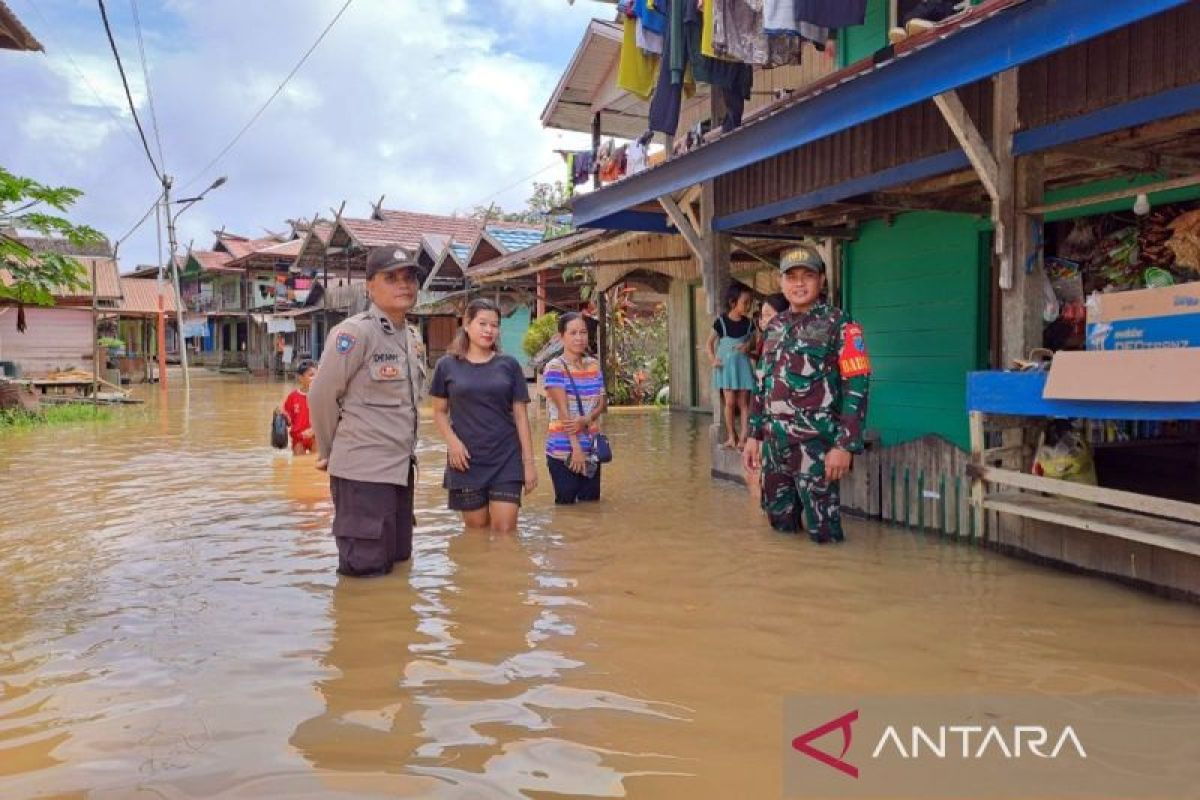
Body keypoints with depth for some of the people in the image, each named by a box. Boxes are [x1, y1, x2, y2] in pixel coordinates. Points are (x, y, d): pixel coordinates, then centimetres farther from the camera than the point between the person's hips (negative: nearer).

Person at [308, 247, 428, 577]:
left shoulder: (414, 337, 10)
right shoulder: (354, 332, -14)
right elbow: (321, 396, -10)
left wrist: (405, 449, 14)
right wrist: (330, 451, 2)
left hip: (401, 468, 8)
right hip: (363, 471, -8)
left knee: (399, 559, 17)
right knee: (366, 571, 0)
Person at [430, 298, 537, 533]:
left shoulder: (509, 365, 4)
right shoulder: (447, 365, 3)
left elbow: (521, 416, 4)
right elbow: (439, 412, 8)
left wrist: (529, 462, 0)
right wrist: (451, 441, -10)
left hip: (506, 459, 0)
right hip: (466, 460, 0)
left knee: (505, 531, -4)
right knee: (476, 529, 8)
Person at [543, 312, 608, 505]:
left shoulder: (593, 365, 10)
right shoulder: (555, 368, -8)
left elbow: (603, 401, 6)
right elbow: (563, 410, -15)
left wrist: (586, 420, -15)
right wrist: (576, 447, -20)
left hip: (592, 448, 5)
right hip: (564, 450, -5)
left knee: (592, 503, 9)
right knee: (566, 504, 1)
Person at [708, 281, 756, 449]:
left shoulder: (749, 323, 1)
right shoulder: (721, 322, -6)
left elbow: (753, 341, 14)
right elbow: (710, 343, 4)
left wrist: (748, 346, -8)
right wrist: (713, 359, -9)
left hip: (742, 365, 2)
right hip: (726, 365, -2)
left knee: (743, 402, 0)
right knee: (730, 402, -4)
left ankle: (743, 437, 3)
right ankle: (731, 436, 7)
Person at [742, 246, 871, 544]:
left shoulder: (839, 324, -5)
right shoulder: (775, 327, 13)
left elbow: (857, 386, -11)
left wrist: (845, 445, -18)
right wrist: (754, 435, 14)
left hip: (816, 445, -6)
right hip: (774, 444, 6)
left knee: (823, 531, -2)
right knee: (780, 522, 15)